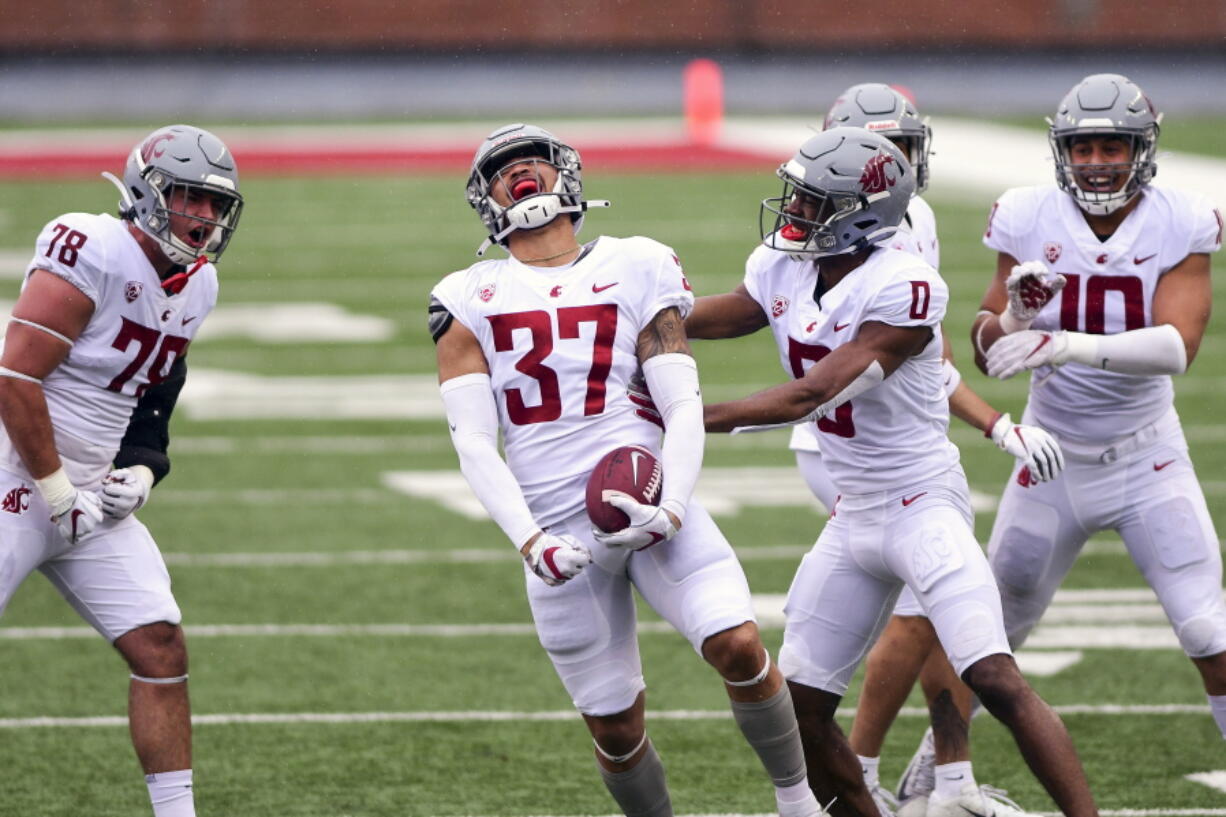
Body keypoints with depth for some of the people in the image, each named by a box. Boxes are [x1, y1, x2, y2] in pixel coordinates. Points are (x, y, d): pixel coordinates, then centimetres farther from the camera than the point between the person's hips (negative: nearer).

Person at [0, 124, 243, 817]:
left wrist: (140, 470, 2)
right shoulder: (92, 254, -18)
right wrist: (57, 491, -17)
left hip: (92, 498, 8)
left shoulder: (196, 286, 9)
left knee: (161, 647, 0)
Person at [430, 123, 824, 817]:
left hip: (649, 501, -1)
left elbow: (684, 407, 1)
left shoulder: (635, 270, 7)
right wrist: (530, 542, -15)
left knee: (738, 645, -20)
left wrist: (672, 507, -16)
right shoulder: (469, 302, 7)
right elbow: (474, 442, 0)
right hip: (556, 527, 1)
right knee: (616, 728, 2)